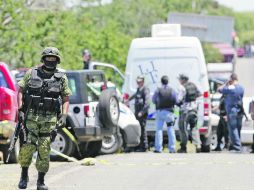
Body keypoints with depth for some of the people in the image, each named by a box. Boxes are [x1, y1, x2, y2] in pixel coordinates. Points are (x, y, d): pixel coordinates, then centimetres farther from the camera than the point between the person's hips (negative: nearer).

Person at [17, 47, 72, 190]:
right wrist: (20, 109, -3)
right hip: (31, 116, -1)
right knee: (28, 146, -11)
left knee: (44, 150, 0)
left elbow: (66, 99, 9)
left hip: (50, 118, 1)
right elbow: (21, 90, 8)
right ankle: (24, 175, 5)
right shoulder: (31, 74, 5)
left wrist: (64, 116, -4)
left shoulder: (61, 78, 7)